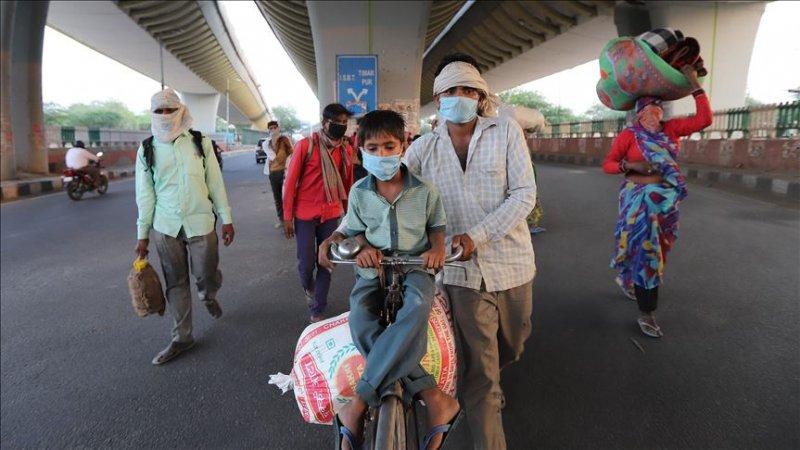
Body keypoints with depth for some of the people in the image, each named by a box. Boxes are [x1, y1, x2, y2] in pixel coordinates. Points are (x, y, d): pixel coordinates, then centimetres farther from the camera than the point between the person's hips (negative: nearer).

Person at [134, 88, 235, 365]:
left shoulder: (200, 143, -1)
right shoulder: (147, 149, 2)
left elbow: (215, 183, 1)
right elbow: (145, 194, 5)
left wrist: (226, 219, 0)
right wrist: (142, 234, 6)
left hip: (200, 223, -1)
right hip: (165, 227, 2)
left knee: (206, 275, 4)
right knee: (176, 283, 9)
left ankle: (208, 297, 42)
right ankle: (182, 337, 23)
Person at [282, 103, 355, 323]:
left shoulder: (346, 149, 3)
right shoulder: (306, 145, -8)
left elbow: (347, 183, 10)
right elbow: (290, 181, -5)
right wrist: (287, 216, -6)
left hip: (331, 214, 3)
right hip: (305, 214, -3)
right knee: (306, 262, 3)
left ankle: (317, 311, 22)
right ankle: (308, 287, 38)